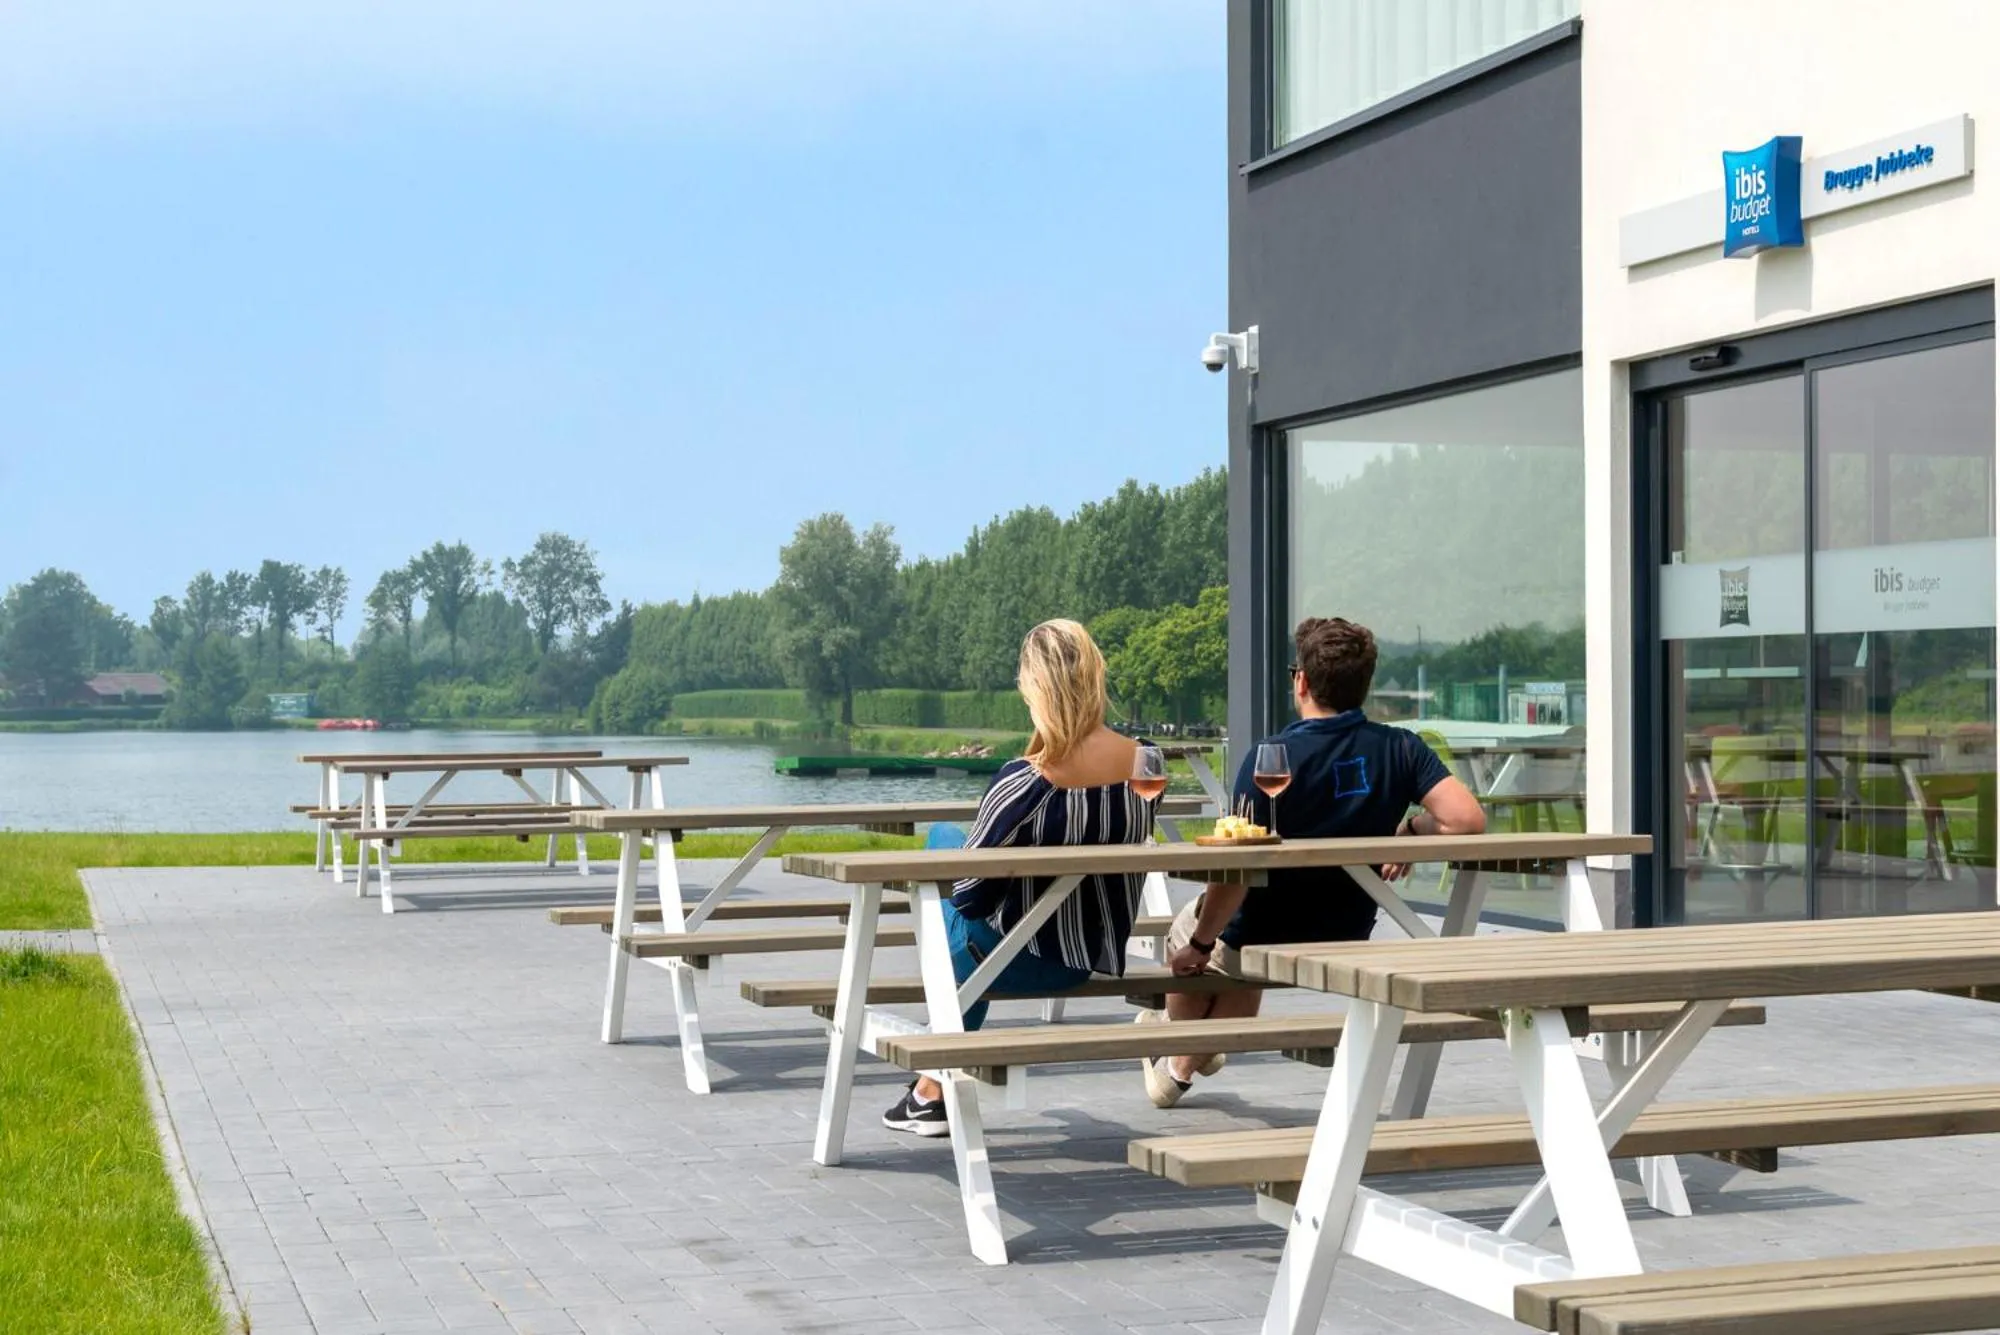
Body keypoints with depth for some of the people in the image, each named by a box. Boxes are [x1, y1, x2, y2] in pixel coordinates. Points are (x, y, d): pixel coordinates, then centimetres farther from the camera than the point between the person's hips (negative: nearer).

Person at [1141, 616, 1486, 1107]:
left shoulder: (1269, 757, -25)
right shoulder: (1401, 749, -14)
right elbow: (1469, 820, -24)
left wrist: (1199, 945, -12)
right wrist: (1412, 827, -3)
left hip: (1265, 939, -5)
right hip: (1346, 941, 5)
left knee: (1186, 932, 30)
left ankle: (1177, 1065, 48)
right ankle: (1188, 1063, 56)